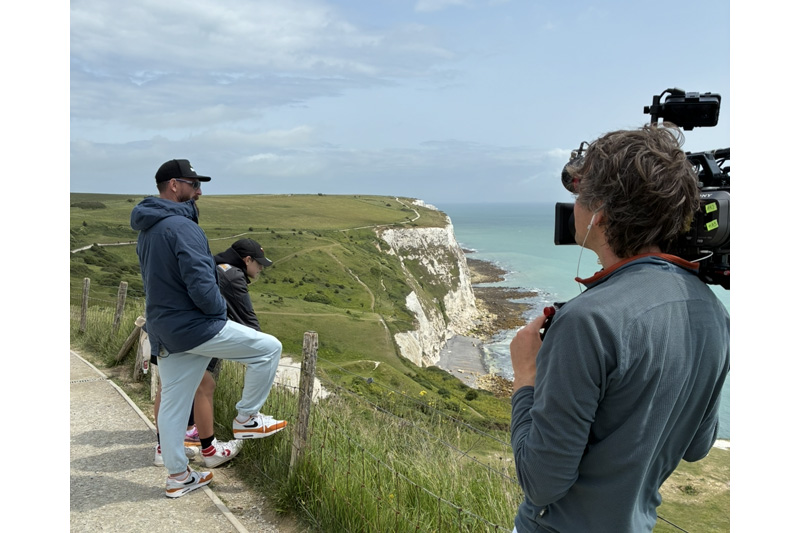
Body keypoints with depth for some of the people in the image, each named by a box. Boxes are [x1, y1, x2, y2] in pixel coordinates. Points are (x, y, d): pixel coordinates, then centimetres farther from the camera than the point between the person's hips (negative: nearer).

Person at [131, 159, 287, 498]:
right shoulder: (181, 226, -18)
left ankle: (178, 477, 27)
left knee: (173, 404, 15)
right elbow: (200, 282, -25)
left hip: (164, 331, 10)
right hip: (196, 327, -10)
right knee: (268, 348, 2)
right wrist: (219, 310, -8)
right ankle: (247, 419, 13)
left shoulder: (146, 230, 14)